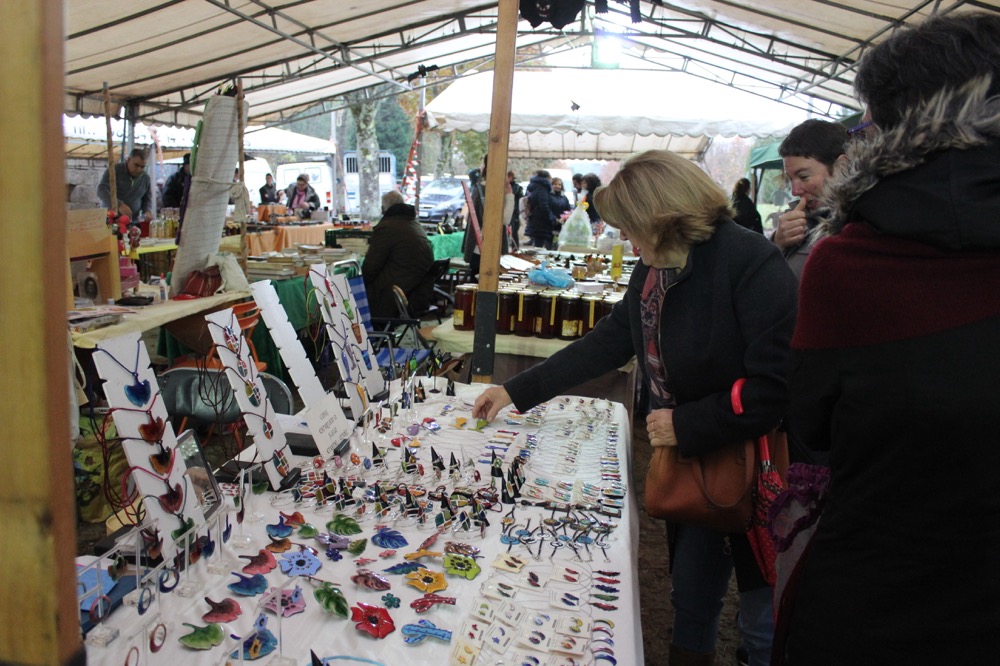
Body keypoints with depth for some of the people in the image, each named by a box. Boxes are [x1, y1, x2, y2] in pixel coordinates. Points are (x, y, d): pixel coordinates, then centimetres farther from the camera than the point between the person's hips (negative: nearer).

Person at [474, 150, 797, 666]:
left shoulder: (750, 262, -24)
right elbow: (609, 342, 8)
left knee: (763, 621, 11)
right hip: (688, 456, 7)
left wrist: (685, 425, -20)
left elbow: (779, 382, -27)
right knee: (690, 599, 21)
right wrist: (517, 390, 8)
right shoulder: (654, 268, 1)